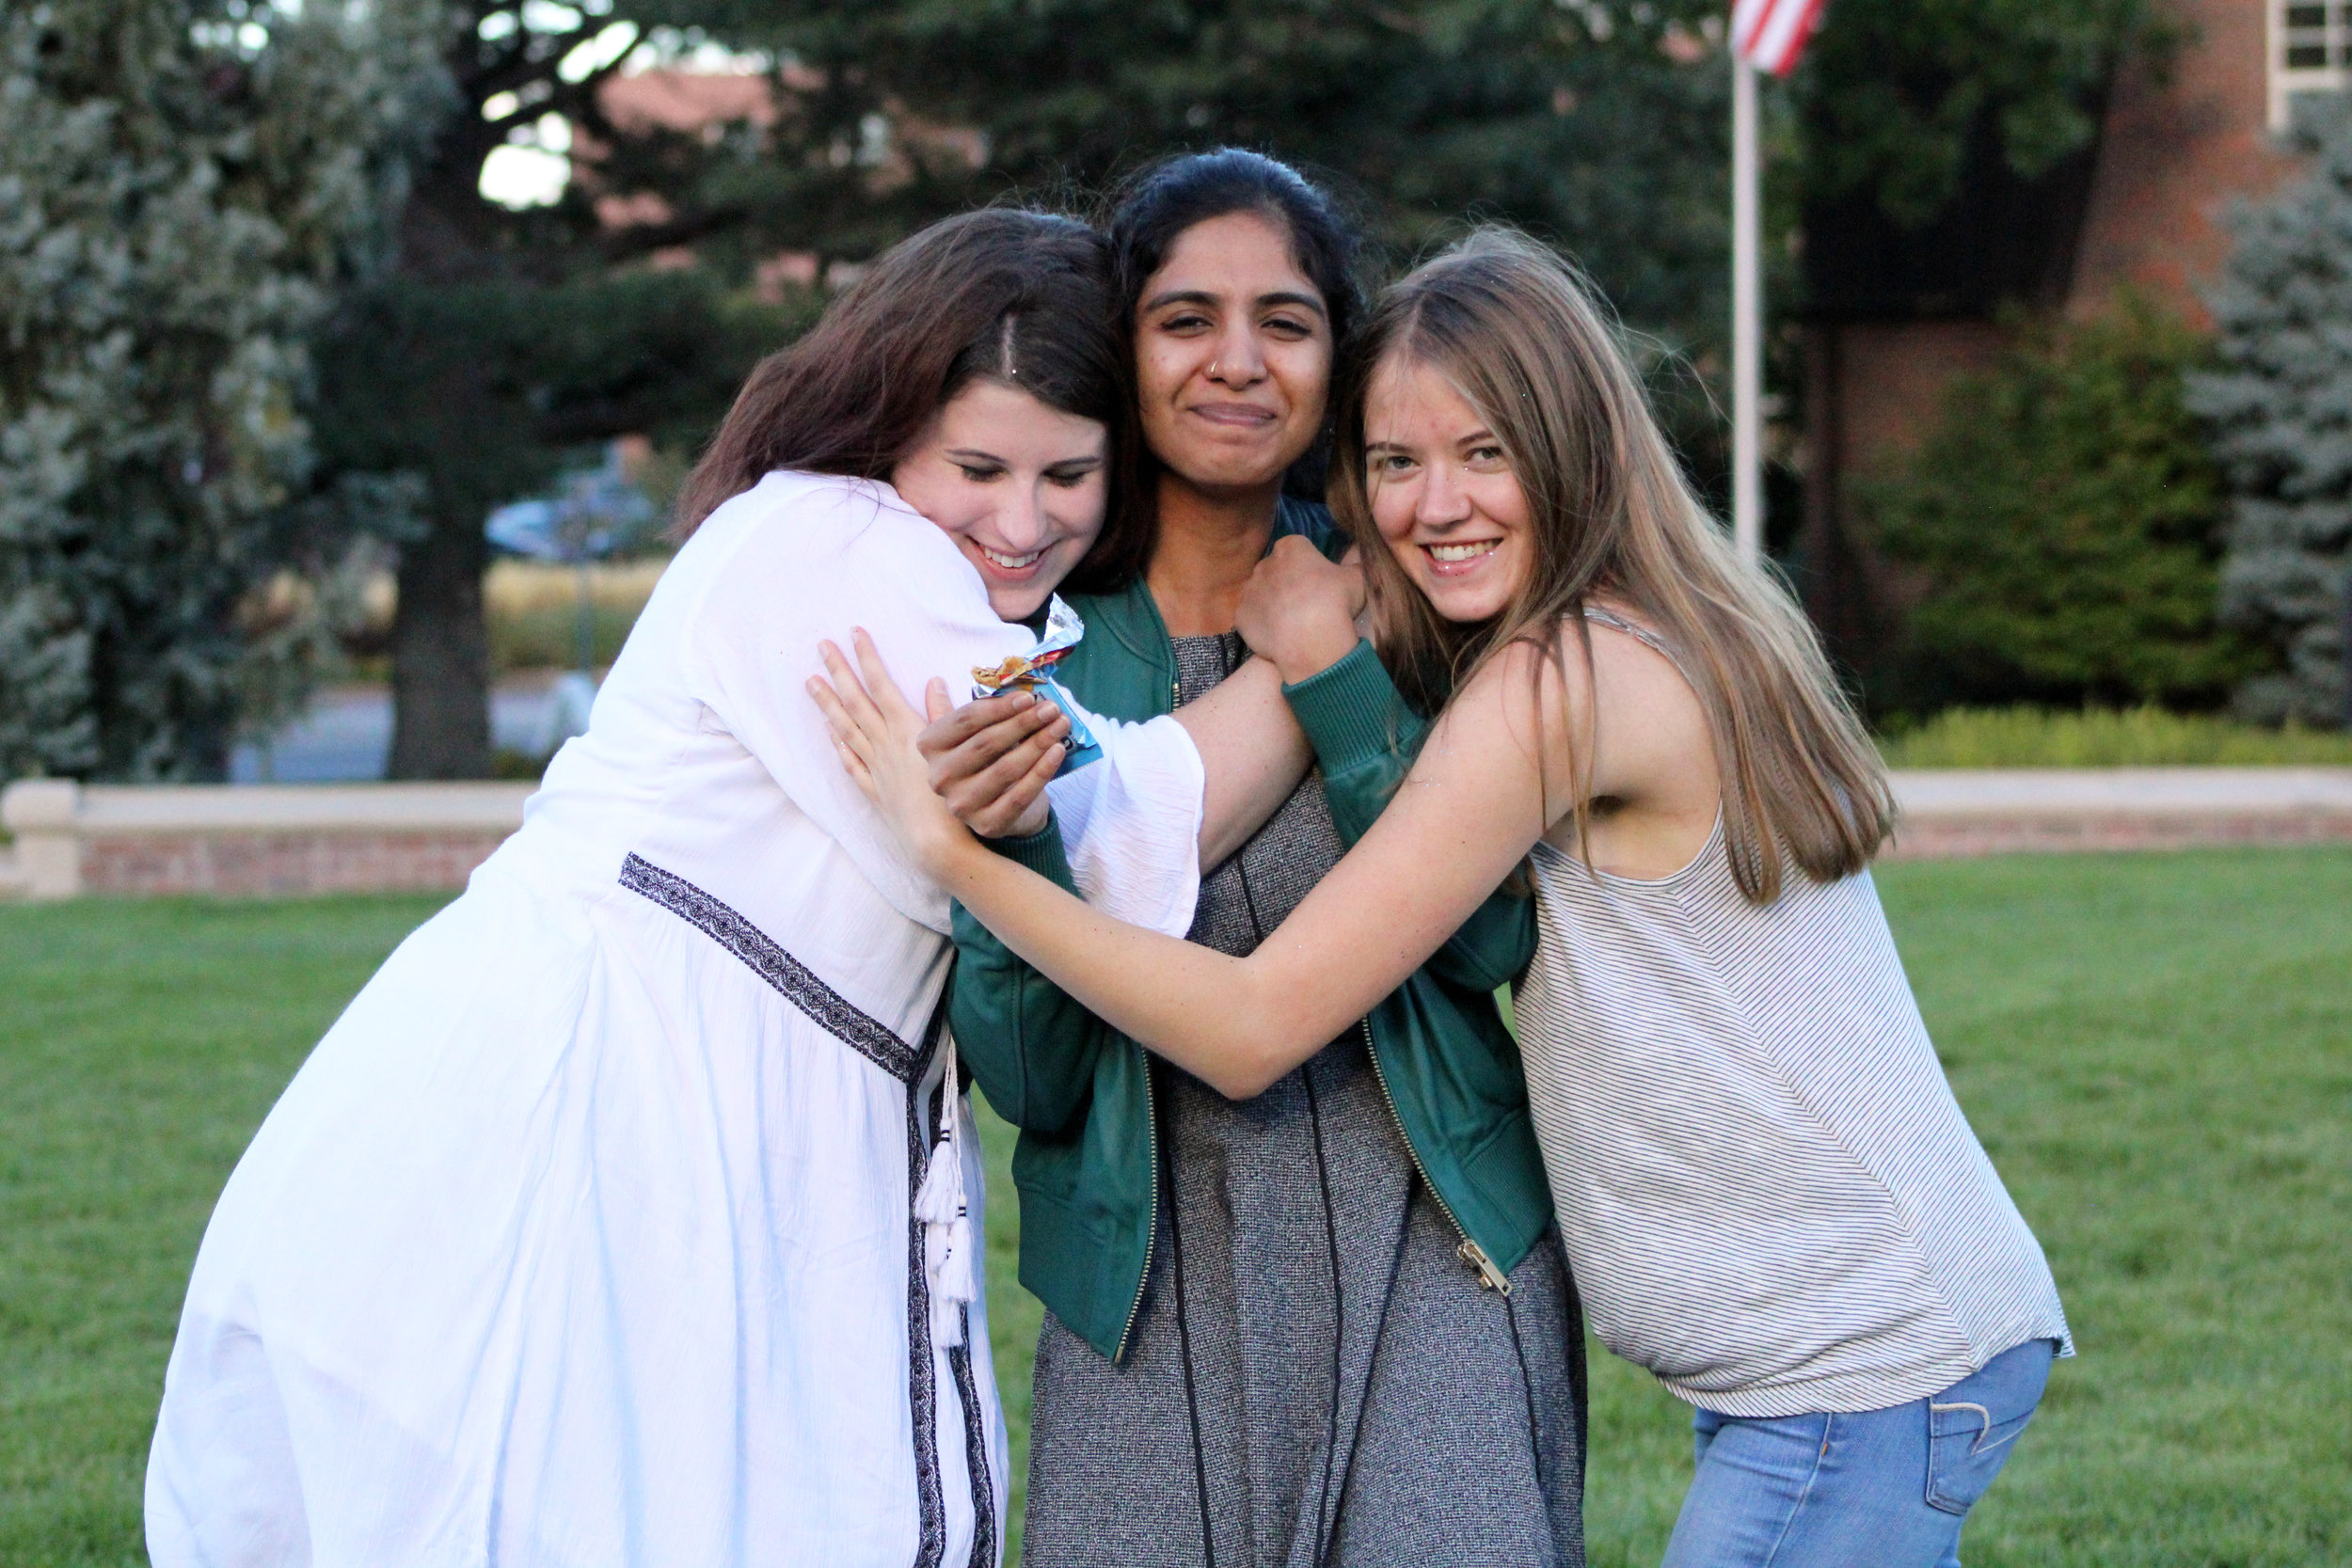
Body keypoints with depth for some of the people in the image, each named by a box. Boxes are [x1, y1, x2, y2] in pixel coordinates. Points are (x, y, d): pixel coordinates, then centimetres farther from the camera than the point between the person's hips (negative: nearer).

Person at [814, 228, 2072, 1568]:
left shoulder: (1555, 687, -18)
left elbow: (1252, 1029, -18)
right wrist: (1326, 673, -3)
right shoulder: (1677, 641, 11)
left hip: (1868, 1368, -10)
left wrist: (954, 845, -17)